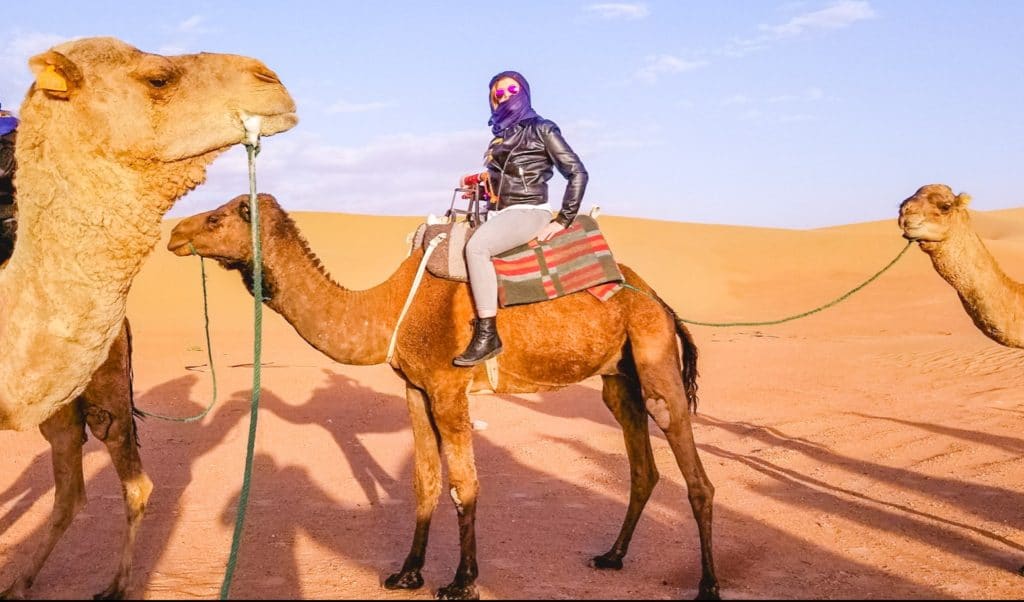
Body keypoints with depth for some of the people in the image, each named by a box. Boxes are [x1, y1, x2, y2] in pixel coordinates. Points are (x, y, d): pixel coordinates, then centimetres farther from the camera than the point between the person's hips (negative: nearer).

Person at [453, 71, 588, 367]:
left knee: (477, 245, -34)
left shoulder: (542, 130, -3)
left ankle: (487, 336, -34)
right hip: (498, 214, 9)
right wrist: (479, 180, 11)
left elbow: (578, 173, -7)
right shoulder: (502, 134, 18)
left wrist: (563, 221, -11)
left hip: (528, 213, -9)